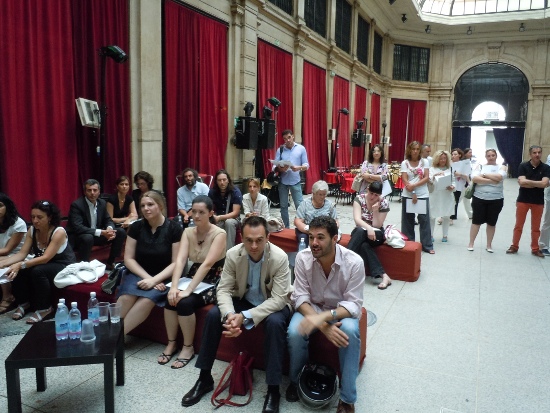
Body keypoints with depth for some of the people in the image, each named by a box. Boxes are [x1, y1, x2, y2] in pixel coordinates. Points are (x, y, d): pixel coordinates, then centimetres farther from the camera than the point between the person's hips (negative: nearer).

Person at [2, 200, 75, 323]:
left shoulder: (59, 232, -25)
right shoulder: (32, 230, -5)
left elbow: (45, 258, -31)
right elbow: (22, 254, -9)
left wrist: (20, 265, -42)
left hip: (64, 266, -6)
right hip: (43, 265, 7)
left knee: (38, 271, -33)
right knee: (17, 271, -18)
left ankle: (45, 308, -17)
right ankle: (24, 303, 4)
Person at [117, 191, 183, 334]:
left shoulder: (174, 229, -8)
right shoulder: (136, 227, 1)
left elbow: (176, 263, -8)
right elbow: (128, 259, 2)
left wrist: (154, 280, -18)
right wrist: (147, 277, -11)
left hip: (163, 278, -3)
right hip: (138, 274, 3)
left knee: (146, 301, -32)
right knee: (126, 298, -30)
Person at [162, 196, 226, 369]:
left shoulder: (219, 234, -16)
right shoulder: (188, 232, 0)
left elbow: (207, 264, -26)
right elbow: (180, 260, -12)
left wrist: (188, 290, -33)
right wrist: (174, 287, -27)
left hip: (214, 282, -5)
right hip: (193, 277, 5)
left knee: (185, 302, -28)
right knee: (171, 298, -23)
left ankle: (188, 347, -5)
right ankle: (171, 344, -1)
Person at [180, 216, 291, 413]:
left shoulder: (280, 257, -27)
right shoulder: (233, 254, -18)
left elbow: (278, 299, -27)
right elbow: (223, 289, -14)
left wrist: (245, 316, -36)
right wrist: (229, 314, -35)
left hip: (273, 304, -3)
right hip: (244, 300, 4)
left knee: (274, 323, -35)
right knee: (213, 314, -18)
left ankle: (273, 390, -19)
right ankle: (205, 378, -1)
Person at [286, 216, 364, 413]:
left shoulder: (354, 262, -24)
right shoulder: (303, 257, -19)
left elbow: (354, 304, -23)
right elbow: (300, 297, -16)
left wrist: (324, 316, -41)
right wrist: (323, 325, -32)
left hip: (342, 310, -1)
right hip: (310, 307, 1)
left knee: (350, 331, -33)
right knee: (295, 332, -28)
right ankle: (295, 380, 3)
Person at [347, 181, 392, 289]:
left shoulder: (384, 203, -10)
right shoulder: (359, 198, -8)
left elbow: (377, 225, -12)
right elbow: (357, 219, -20)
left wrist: (375, 210, -24)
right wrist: (368, 228, -37)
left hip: (377, 234, -1)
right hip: (360, 233, 1)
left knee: (361, 232, -35)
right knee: (364, 245, -35)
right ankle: (383, 276, -37)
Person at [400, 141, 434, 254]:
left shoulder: (424, 162, 5)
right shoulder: (405, 163, 1)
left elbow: (426, 178, -4)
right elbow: (404, 180, -7)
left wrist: (414, 185, -17)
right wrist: (413, 194, -15)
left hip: (423, 195, 1)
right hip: (408, 195, 0)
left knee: (424, 220, 3)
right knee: (408, 220, 5)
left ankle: (427, 246, 10)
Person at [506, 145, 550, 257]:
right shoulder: (523, 166, -5)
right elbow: (522, 182, -16)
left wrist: (528, 181, -13)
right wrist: (538, 184, -12)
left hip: (538, 201, 1)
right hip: (523, 200, -1)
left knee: (536, 227, 10)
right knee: (518, 225, 7)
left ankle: (535, 249, 21)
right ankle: (514, 246, 17)